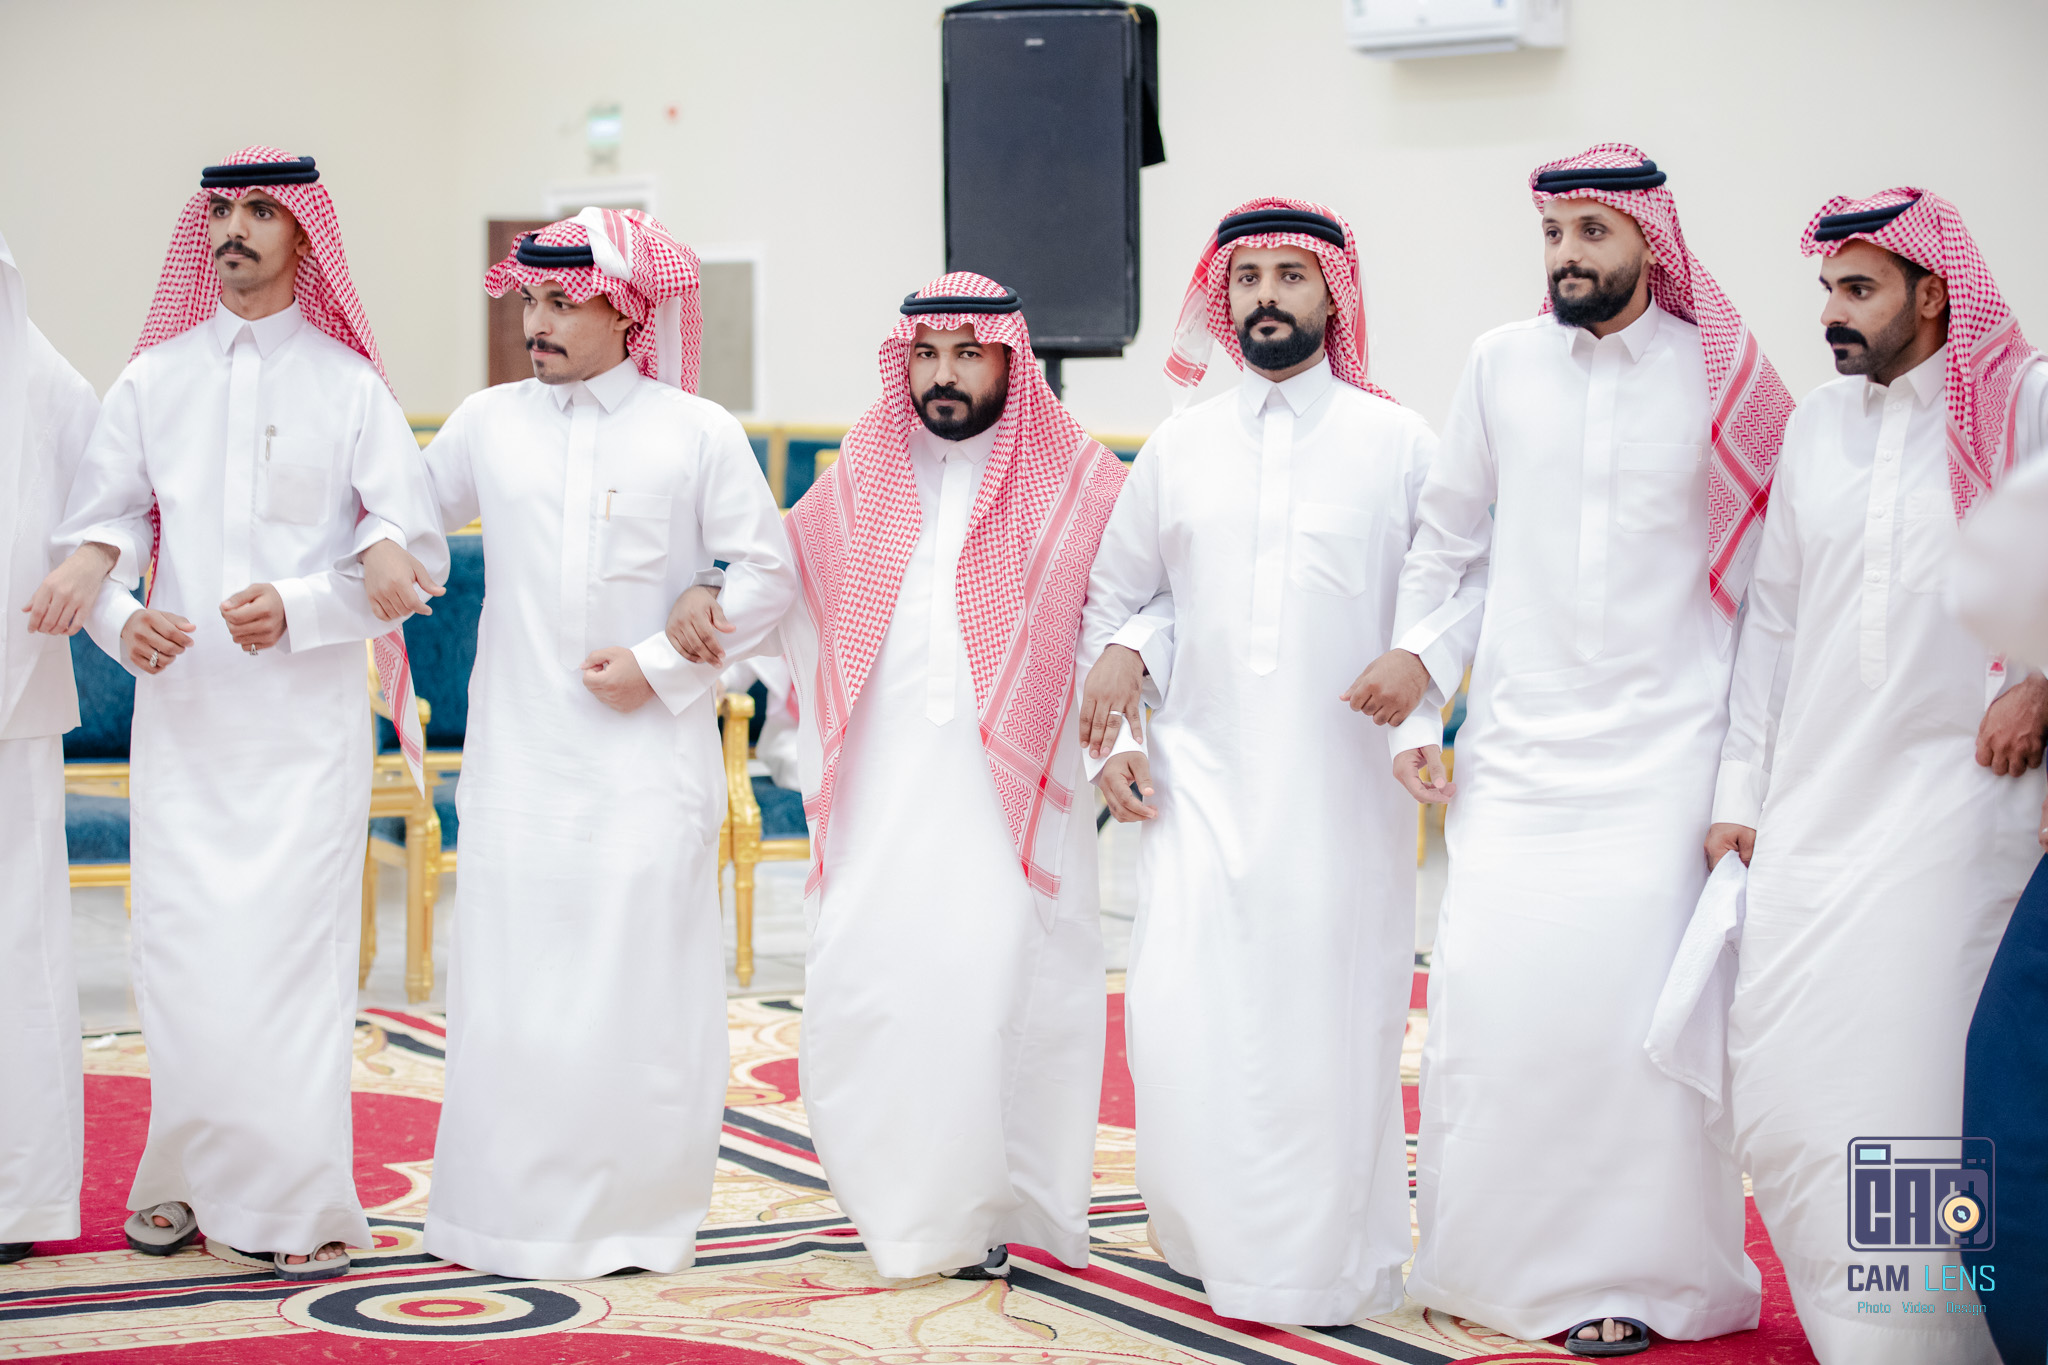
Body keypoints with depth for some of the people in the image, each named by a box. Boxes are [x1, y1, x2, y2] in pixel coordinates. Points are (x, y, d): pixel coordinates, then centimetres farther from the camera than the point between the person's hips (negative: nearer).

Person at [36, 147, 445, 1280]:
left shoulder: (349, 386, 3)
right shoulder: (151, 381, 10)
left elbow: (415, 555, 0)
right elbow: (90, 536, 9)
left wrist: (297, 610, -13)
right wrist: (122, 623, -11)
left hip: (308, 712, -2)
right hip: (181, 709, 2)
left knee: (292, 950, -6)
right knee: (179, 957, 1)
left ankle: (300, 1205, 2)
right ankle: (187, 1178, 17)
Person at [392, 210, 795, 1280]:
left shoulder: (696, 431, 0)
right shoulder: (488, 423, 8)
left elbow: (767, 575, 1)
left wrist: (661, 664, -7)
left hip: (648, 757, -2)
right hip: (520, 758, 2)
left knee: (638, 983, -1)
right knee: (511, 982, 1)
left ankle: (639, 1216, 9)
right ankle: (507, 1214, 11)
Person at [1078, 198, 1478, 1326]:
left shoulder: (1401, 444, 4)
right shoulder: (1177, 449, 11)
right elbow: (1114, 599, 18)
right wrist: (1113, 736, 7)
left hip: (1344, 788, -2)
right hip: (1199, 785, 2)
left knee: (1333, 1031, -2)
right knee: (1181, 1025, -6)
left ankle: (1330, 1269, 11)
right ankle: (1211, 1238, 13)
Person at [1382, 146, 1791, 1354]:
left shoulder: (1723, 382, 0)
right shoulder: (1503, 365, 6)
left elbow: (1765, 589, 4)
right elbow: (1444, 542, 13)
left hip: (1664, 750, -2)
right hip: (1517, 747, 2)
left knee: (1638, 1004, -9)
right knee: (1489, 995, -3)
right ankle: (1490, 1262, 13)